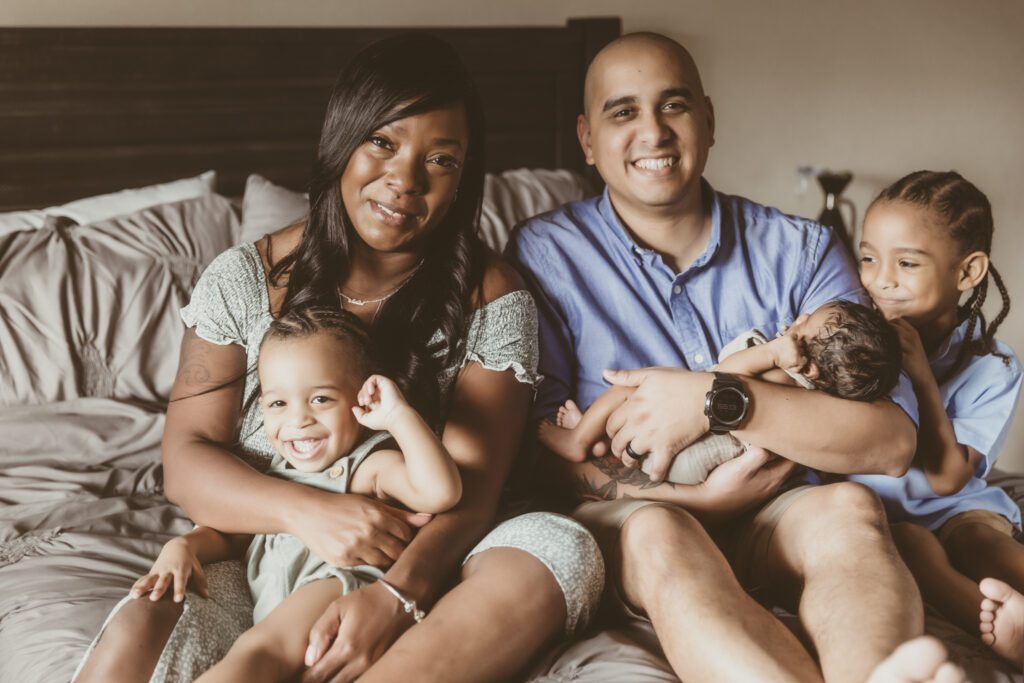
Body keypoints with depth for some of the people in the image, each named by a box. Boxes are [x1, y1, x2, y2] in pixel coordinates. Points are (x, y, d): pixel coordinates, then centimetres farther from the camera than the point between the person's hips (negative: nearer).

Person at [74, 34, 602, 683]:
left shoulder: (492, 300, -2)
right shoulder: (244, 279, 1)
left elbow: (469, 484, -10)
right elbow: (187, 458, -2)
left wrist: (399, 591, -32)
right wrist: (304, 510, -22)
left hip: (418, 574, 1)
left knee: (561, 549, -31)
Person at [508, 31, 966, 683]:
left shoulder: (801, 251, 5)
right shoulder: (545, 253, 2)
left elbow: (893, 441, -6)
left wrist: (720, 400, -20)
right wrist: (696, 495, -17)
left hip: (767, 517, 2)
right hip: (621, 517, -2)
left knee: (849, 507, -30)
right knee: (658, 536, -36)